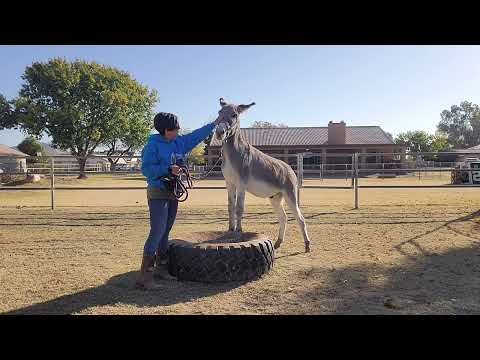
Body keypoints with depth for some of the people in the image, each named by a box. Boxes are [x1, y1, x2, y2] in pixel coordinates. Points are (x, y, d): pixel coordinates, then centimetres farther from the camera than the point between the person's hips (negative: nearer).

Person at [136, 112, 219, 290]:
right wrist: (168, 169, -24)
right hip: (158, 193, -8)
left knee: (165, 232, 14)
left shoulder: (179, 142, 9)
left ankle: (161, 267, 25)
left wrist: (214, 123, 22)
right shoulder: (153, 145, -11)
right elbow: (146, 169, -16)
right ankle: (144, 276, -9)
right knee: (157, 232, -13)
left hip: (173, 193, 8)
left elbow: (197, 135, 20)